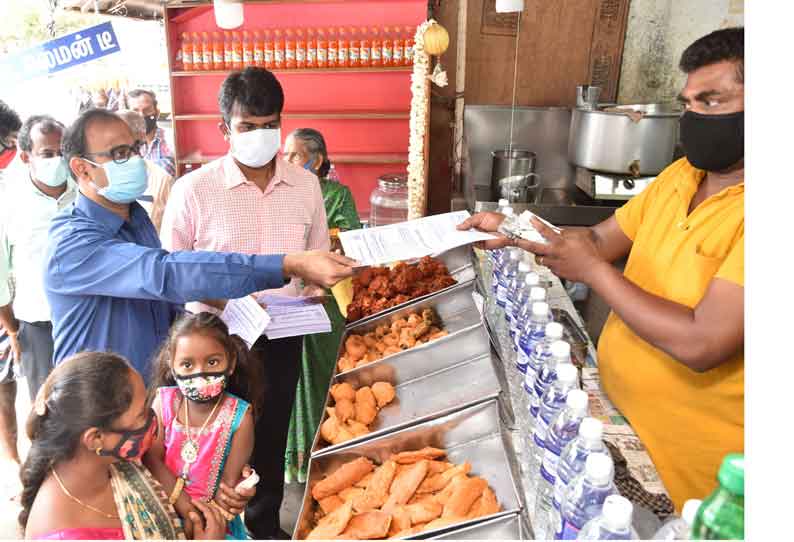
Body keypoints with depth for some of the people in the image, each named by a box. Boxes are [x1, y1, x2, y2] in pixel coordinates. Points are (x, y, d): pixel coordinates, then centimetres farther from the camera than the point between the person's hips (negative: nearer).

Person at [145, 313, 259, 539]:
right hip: (164, 507, 2)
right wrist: (186, 508, -15)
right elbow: (153, 459, -8)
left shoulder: (239, 415, -13)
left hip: (214, 515, -1)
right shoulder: (164, 402, -6)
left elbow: (230, 481, -9)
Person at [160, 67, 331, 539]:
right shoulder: (194, 189, -10)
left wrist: (309, 301, -6)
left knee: (272, 436, 20)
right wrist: (220, 301, -17)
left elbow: (318, 258, 9)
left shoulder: (306, 185, -1)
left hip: (282, 339, 3)